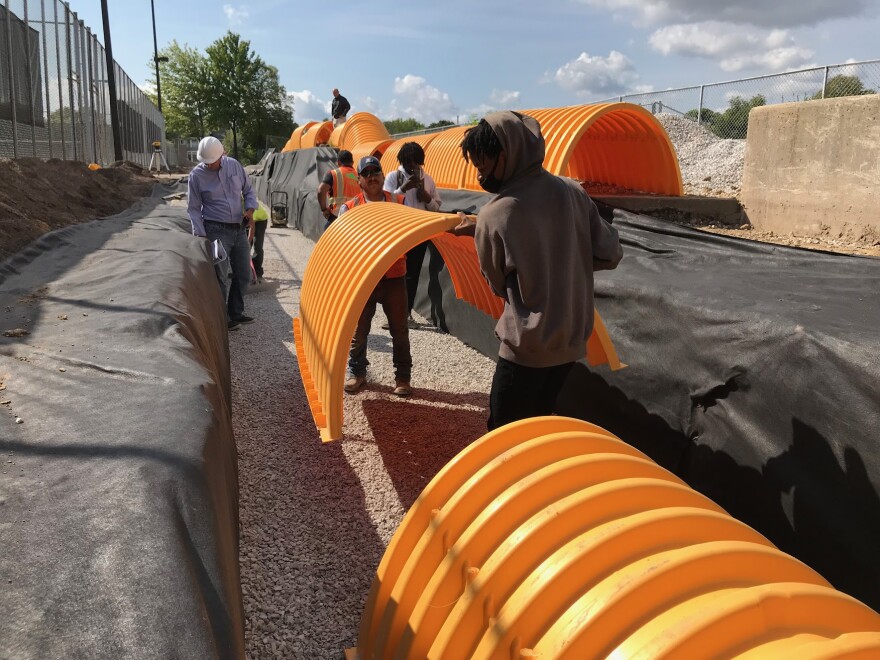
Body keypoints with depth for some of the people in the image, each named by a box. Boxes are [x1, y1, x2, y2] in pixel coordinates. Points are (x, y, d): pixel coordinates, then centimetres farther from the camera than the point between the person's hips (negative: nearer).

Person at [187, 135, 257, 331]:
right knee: (220, 276, -7)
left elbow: (248, 190, 15)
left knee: (243, 274, 9)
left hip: (239, 228, 5)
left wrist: (250, 209, -4)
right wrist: (201, 235, -11)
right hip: (216, 230, -5)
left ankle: (236, 313, 24)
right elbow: (194, 209, -3)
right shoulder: (197, 175, -6)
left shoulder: (234, 165, 3)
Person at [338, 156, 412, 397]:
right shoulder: (349, 207, 2)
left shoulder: (399, 202, 4)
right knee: (358, 329, 10)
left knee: (399, 329, 6)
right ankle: (356, 372, 27)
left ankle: (402, 376, 18)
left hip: (394, 277, 0)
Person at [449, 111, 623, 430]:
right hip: (572, 338, 6)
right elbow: (609, 254, 2)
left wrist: (476, 232, 11)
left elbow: (498, 284, -2)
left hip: (526, 346, -6)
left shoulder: (494, 215, -17)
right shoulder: (573, 191, -3)